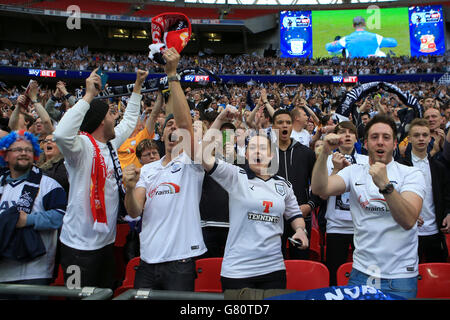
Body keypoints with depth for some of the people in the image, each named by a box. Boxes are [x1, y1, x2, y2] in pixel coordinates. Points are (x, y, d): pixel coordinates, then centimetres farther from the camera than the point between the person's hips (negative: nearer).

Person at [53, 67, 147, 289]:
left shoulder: (110, 143, 7)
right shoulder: (82, 146, -17)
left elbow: (129, 122, 24)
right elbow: (61, 134, -40)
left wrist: (137, 86, 25)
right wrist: (88, 96, -33)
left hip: (106, 241, 8)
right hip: (80, 245, -8)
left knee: (106, 293, 20)